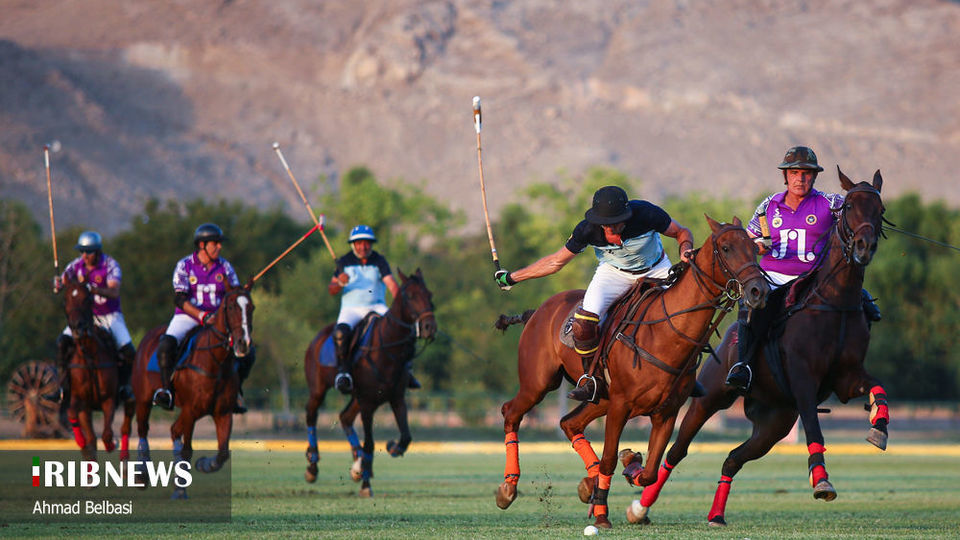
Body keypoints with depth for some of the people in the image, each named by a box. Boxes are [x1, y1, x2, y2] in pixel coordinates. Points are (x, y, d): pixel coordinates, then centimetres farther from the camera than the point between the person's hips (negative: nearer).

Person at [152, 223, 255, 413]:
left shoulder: (225, 267, 6)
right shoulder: (184, 266, -3)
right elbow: (179, 299, -12)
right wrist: (203, 316, -24)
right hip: (187, 317, -3)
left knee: (247, 353, -14)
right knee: (166, 345, -33)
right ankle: (166, 390, -21)